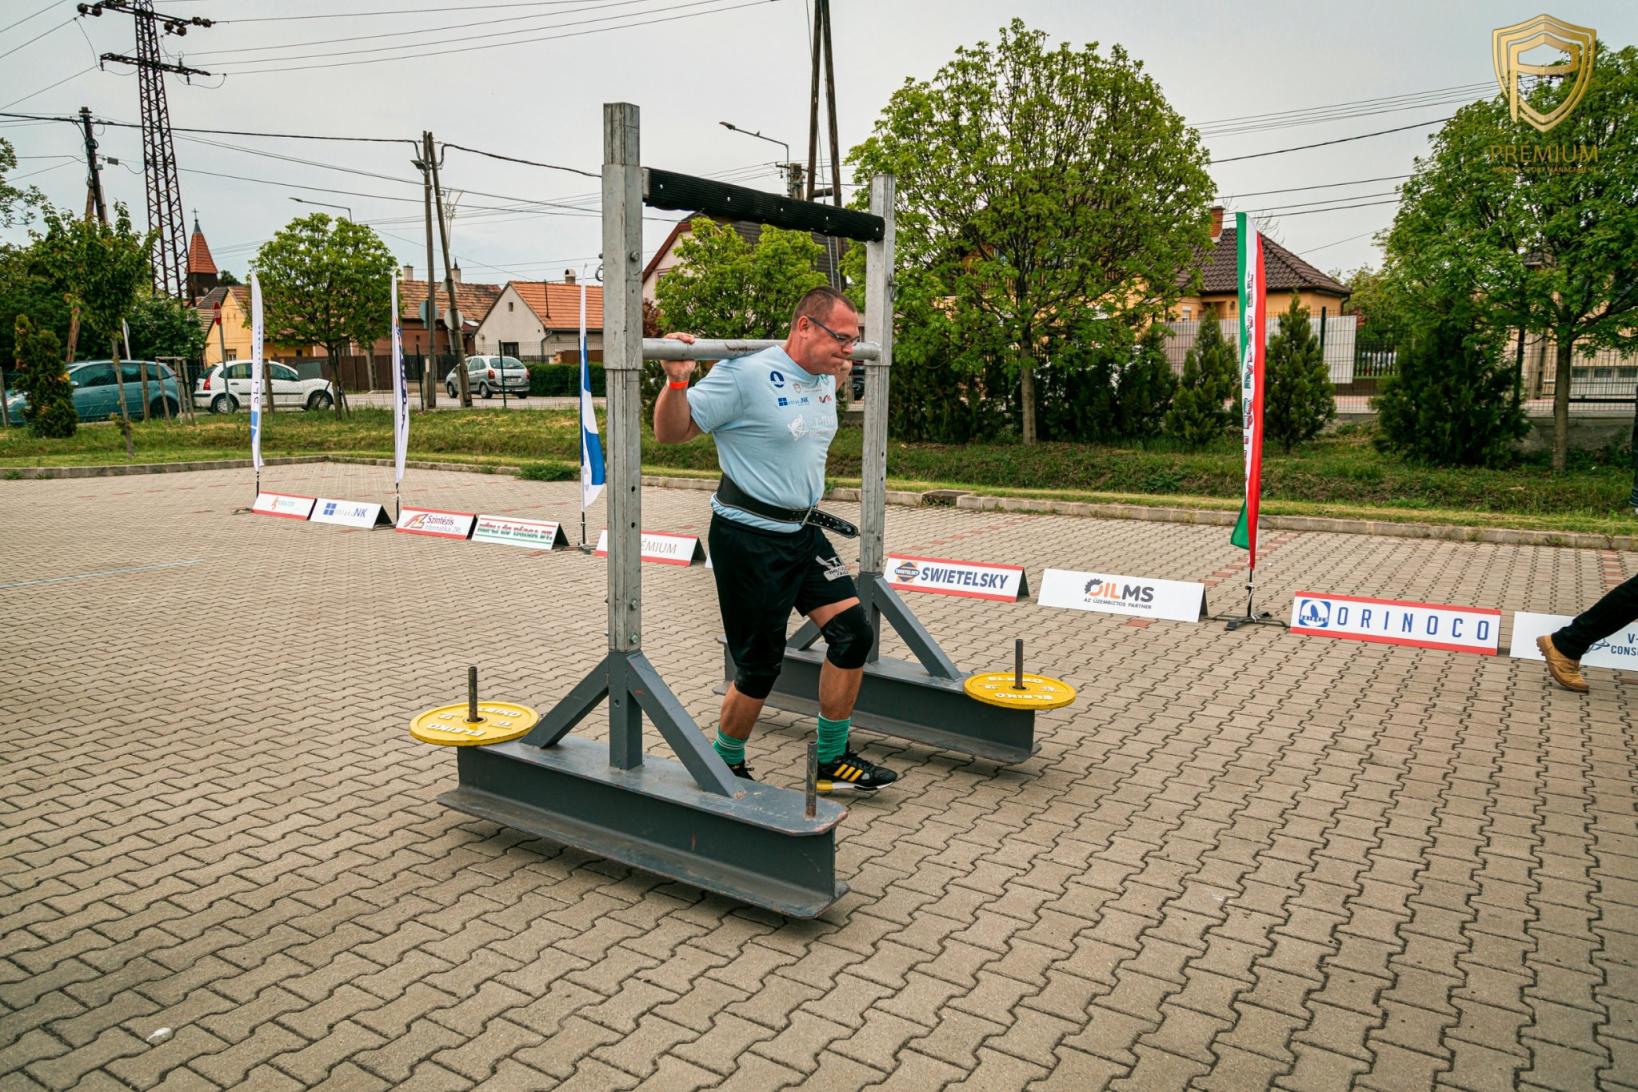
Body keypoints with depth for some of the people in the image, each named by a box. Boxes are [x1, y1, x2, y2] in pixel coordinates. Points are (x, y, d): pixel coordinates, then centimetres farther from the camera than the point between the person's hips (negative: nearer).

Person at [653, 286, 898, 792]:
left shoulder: (822, 379, 7)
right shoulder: (746, 374, -18)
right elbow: (670, 433, -15)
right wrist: (677, 379, -30)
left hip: (804, 532, 8)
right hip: (749, 537, -8)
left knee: (853, 633, 1)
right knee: (760, 666, 0)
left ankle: (832, 761, 16)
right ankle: (724, 765, 25)